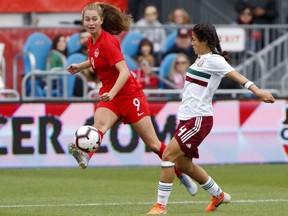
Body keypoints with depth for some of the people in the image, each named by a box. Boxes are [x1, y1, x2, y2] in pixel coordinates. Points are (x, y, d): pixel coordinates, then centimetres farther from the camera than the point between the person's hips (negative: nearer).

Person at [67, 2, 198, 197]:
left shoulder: (107, 42, -19)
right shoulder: (92, 42, 5)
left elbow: (124, 72, -28)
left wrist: (112, 93, -42)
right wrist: (81, 66, 15)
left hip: (129, 95, -6)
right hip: (109, 96, 6)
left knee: (153, 144, 0)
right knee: (99, 124, -28)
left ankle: (182, 175, 18)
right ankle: (85, 156, -57)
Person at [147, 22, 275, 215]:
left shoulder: (214, 60, -14)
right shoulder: (202, 59, 15)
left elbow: (237, 76, -27)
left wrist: (258, 91, -38)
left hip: (199, 119, -10)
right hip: (188, 118, 10)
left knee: (168, 155, -15)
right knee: (183, 164, 14)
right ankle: (219, 195, 30)